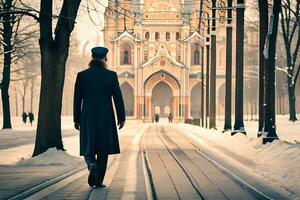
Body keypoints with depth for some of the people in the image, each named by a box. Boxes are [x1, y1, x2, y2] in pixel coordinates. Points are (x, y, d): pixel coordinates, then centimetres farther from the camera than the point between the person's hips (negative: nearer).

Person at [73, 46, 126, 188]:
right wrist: (121, 118, 5)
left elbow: (77, 99, 1)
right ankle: (98, 180, 5)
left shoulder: (82, 75, -1)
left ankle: (92, 165, -20)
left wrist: (76, 119, 9)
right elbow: (118, 98, -3)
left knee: (88, 147, 11)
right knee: (103, 149, 8)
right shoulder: (111, 75, -3)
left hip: (88, 117, 1)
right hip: (106, 117, -1)